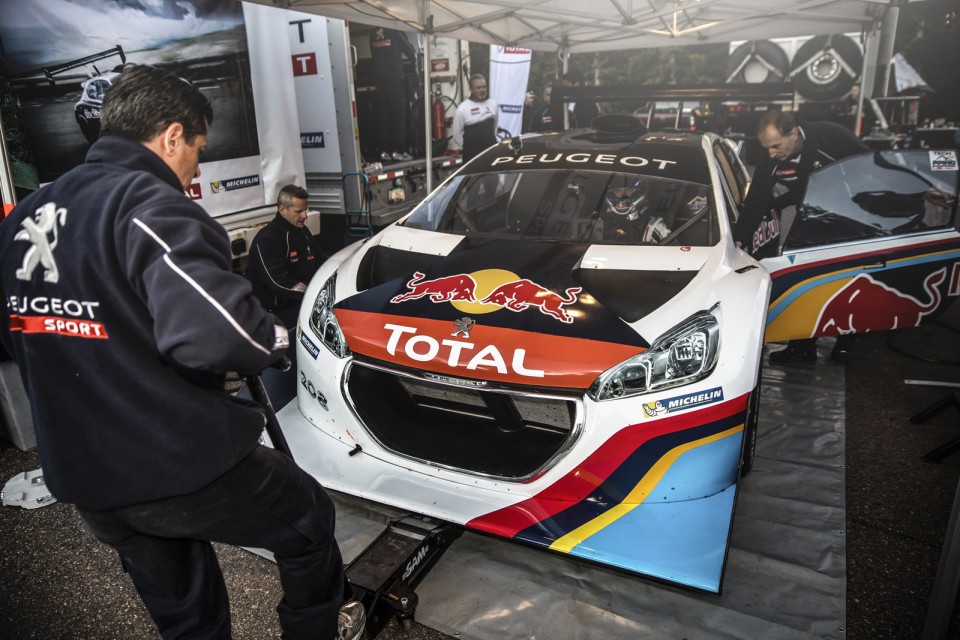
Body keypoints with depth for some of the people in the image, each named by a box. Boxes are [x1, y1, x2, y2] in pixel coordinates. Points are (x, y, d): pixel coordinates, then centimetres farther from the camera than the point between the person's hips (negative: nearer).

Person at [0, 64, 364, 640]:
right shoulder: (152, 207, -20)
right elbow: (215, 333, -34)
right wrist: (278, 341, -14)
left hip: (82, 480, 8)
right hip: (182, 469, -8)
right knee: (308, 519, 19)